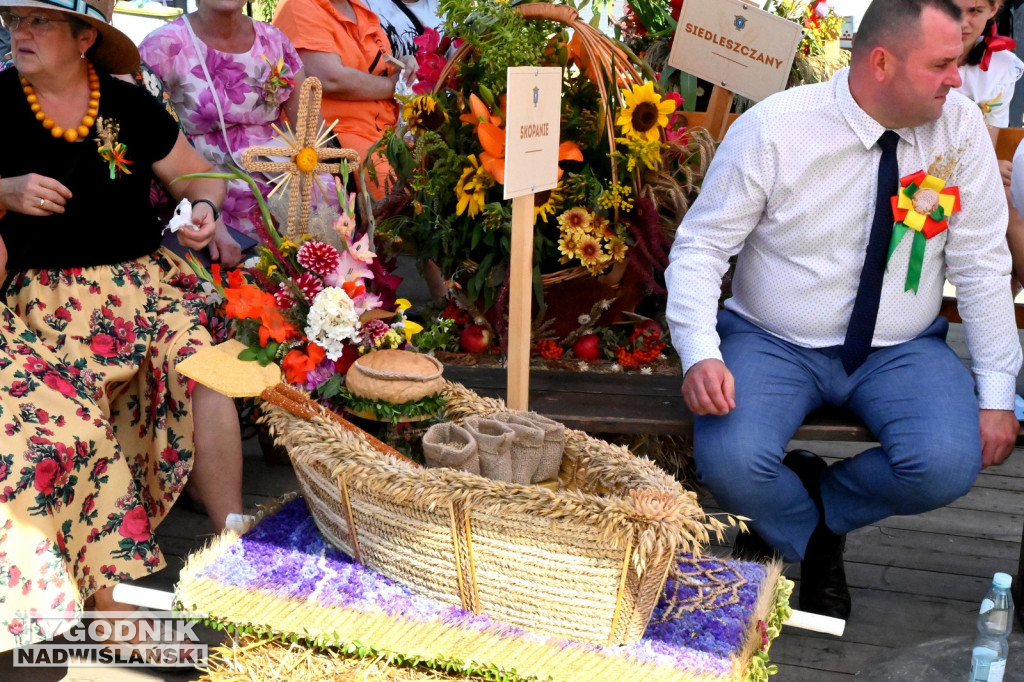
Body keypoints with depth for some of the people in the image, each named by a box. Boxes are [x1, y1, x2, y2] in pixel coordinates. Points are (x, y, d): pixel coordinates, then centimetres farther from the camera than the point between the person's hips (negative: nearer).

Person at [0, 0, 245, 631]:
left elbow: (197, 176, 14)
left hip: (145, 274, 2)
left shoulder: (130, 105, 10)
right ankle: (114, 590, -29)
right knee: (80, 409, -29)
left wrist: (204, 208, -8)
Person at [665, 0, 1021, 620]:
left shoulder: (959, 125, -5)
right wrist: (700, 354, -27)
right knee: (728, 463, -28)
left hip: (903, 352, 2)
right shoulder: (773, 128, -13)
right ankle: (813, 543, 9)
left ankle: (817, 508, 8)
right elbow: (699, 247, -10)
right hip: (774, 345, -2)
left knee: (948, 466, -26)